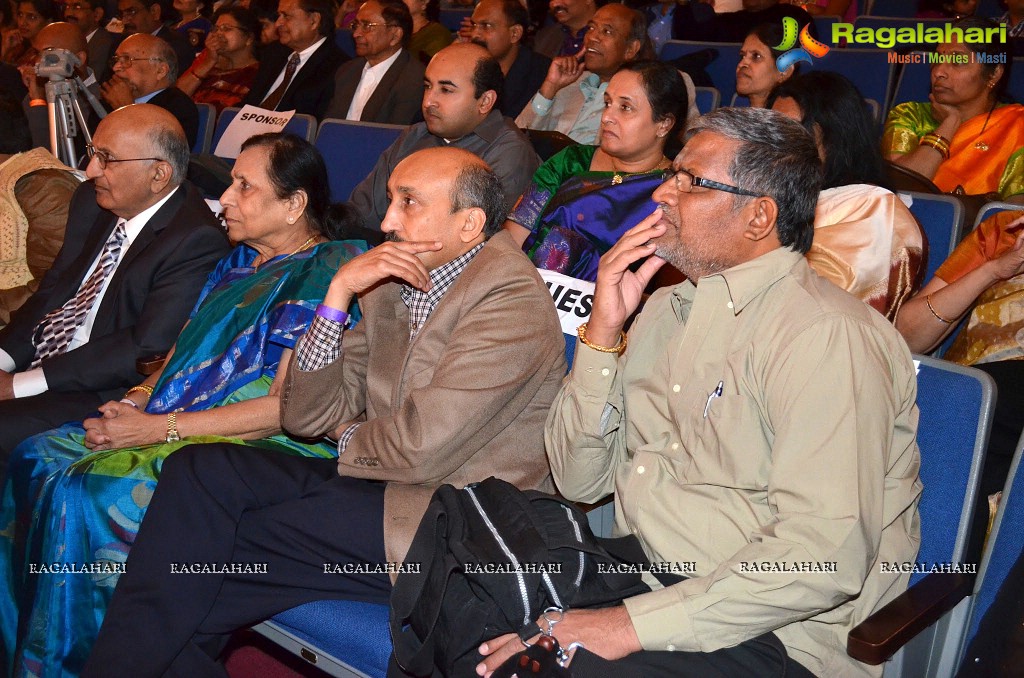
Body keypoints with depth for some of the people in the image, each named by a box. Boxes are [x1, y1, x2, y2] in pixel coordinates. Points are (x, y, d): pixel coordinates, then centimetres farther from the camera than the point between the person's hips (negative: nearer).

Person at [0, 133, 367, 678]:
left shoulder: (323, 275, -11)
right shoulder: (238, 262, 17)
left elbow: (286, 408, -17)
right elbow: (184, 352, 20)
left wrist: (160, 428, -17)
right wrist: (133, 401, -2)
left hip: (266, 450, -9)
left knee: (86, 491, -25)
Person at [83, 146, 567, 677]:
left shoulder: (511, 298, -15)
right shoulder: (389, 282, 10)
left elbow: (422, 447, -21)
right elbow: (305, 416, 5)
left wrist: (349, 439, 1)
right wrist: (338, 291, -6)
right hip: (379, 478, 8)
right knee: (198, 470, -9)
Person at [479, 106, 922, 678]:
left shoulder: (826, 336, -15)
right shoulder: (668, 308, 12)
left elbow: (825, 558, -24)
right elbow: (580, 481, 9)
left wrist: (633, 624, -25)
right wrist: (604, 330, -3)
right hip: (643, 572, 8)